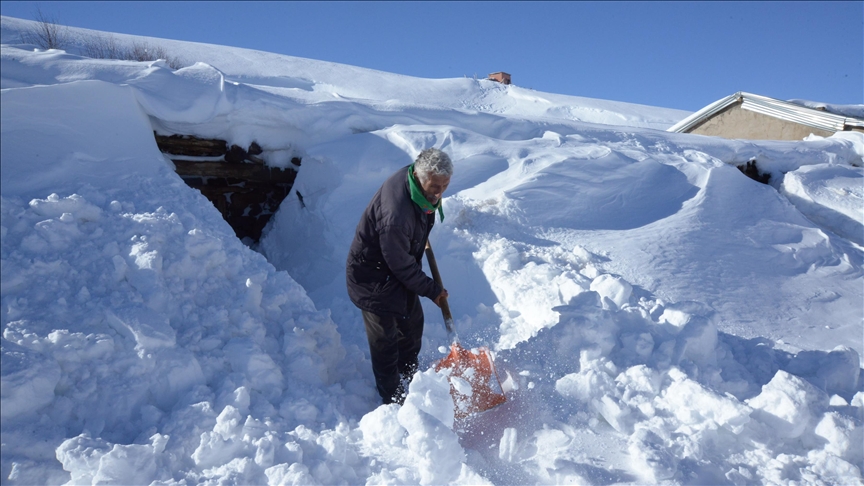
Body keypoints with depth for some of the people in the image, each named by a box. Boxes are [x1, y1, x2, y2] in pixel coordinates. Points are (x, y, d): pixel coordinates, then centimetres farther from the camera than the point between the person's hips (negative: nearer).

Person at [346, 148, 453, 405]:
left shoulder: (412, 176, -14)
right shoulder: (395, 217, -41)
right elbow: (402, 266, -27)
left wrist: (421, 235, 28)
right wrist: (432, 290, -12)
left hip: (397, 267, 9)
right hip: (373, 277, -9)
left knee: (413, 322, 22)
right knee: (385, 340, 6)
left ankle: (408, 379, 47)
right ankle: (394, 399, 27)